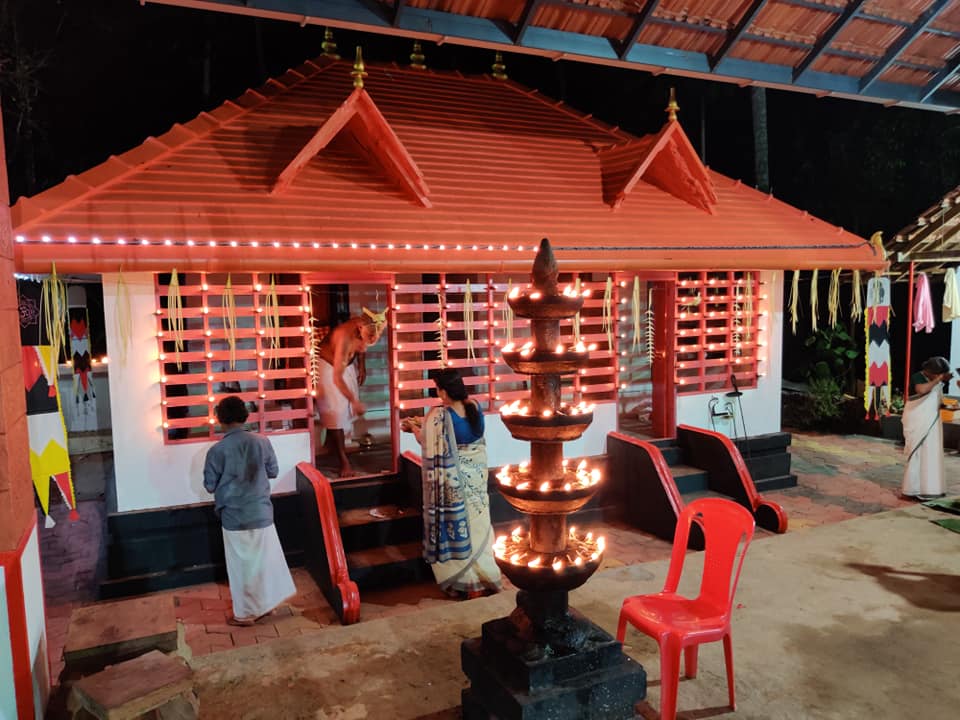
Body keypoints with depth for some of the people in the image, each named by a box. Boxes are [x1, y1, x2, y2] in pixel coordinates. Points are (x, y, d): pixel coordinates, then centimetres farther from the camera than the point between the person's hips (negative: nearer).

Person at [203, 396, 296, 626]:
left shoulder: (217, 450, -13)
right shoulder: (262, 442, -6)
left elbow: (210, 486, -5)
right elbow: (273, 472, 5)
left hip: (234, 517, -2)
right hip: (261, 512, 3)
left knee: (241, 565, 11)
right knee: (265, 560, 18)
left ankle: (245, 613, 23)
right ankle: (265, 604, 31)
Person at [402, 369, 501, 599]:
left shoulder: (439, 416, -24)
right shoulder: (475, 407, -5)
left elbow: (425, 440, -7)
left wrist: (414, 427, 13)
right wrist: (422, 424, 19)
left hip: (453, 481, -6)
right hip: (476, 475, 6)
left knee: (455, 527, 10)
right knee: (476, 525, 18)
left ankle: (462, 581, 21)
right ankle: (483, 576, 28)